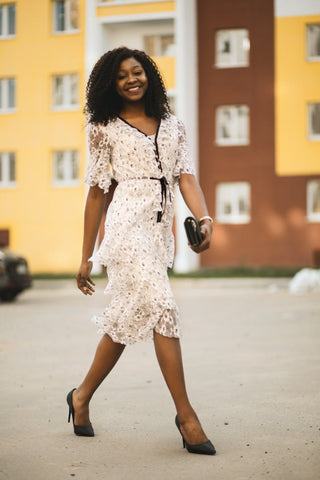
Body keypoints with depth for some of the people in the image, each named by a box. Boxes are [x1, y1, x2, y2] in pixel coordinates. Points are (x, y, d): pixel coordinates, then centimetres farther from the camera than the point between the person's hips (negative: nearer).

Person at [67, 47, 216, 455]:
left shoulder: (172, 126, 16)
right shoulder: (105, 129, 6)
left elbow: (185, 176, 5)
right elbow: (98, 193, 6)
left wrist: (204, 218, -16)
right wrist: (86, 258, 7)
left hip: (161, 230, 5)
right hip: (127, 226, -5)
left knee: (128, 317, 10)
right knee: (162, 308, -16)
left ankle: (82, 396, 28)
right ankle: (186, 415, -12)